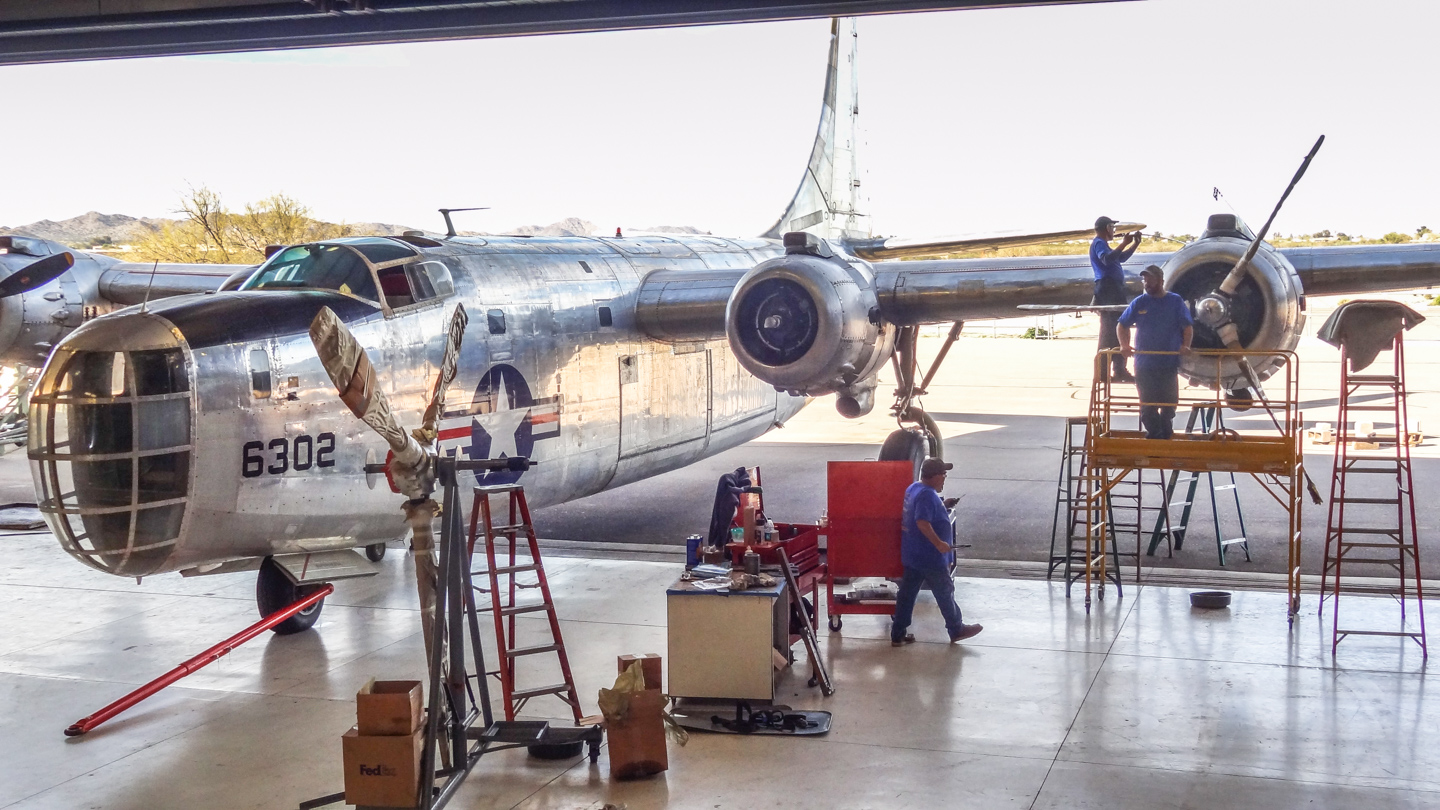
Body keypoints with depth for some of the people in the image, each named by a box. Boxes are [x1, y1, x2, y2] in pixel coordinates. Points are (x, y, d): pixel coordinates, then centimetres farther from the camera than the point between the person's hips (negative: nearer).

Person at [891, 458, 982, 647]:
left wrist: (943, 507, 16)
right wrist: (939, 543, -29)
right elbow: (922, 522, -31)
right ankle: (956, 630, 22)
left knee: (907, 593, 10)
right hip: (930, 557, -9)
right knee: (945, 592, 7)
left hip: (911, 555, 9)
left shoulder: (914, 488, 9)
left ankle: (898, 635, 13)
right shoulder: (927, 495, -22)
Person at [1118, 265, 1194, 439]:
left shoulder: (1176, 302, 2)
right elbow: (1122, 325, 7)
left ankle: (1165, 434, 20)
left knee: (1168, 402, 6)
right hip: (1144, 364, 1)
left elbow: (1188, 326, 0)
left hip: (1170, 363, -1)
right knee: (1147, 404, 2)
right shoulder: (1139, 303, 5)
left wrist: (1186, 345, -18)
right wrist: (1124, 345, -10)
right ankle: (1153, 433, 13)